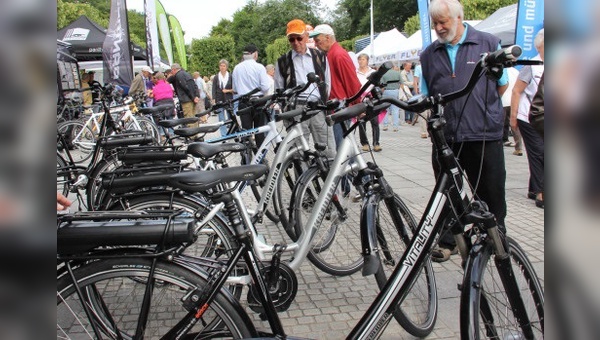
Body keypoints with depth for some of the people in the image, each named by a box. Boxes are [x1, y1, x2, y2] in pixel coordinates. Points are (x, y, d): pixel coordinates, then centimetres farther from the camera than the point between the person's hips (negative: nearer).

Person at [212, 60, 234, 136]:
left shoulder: (230, 77, 2)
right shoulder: (216, 78, 4)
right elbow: (214, 90, 2)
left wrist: (228, 90, -11)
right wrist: (213, 101, -5)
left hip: (228, 100, -1)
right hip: (219, 100, 1)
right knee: (221, 119, 1)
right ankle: (223, 135, 6)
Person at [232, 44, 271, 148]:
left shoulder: (237, 68, 4)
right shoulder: (259, 67, -8)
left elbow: (234, 89, 11)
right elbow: (265, 87, -12)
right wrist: (261, 93, 9)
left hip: (243, 103, 3)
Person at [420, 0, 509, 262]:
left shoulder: (488, 44, 4)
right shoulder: (429, 54, 11)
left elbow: (502, 85, 11)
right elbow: (425, 96, 17)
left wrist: (482, 109, 8)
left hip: (484, 135, -2)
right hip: (445, 135, 2)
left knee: (491, 192, 8)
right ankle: (447, 242, 21)